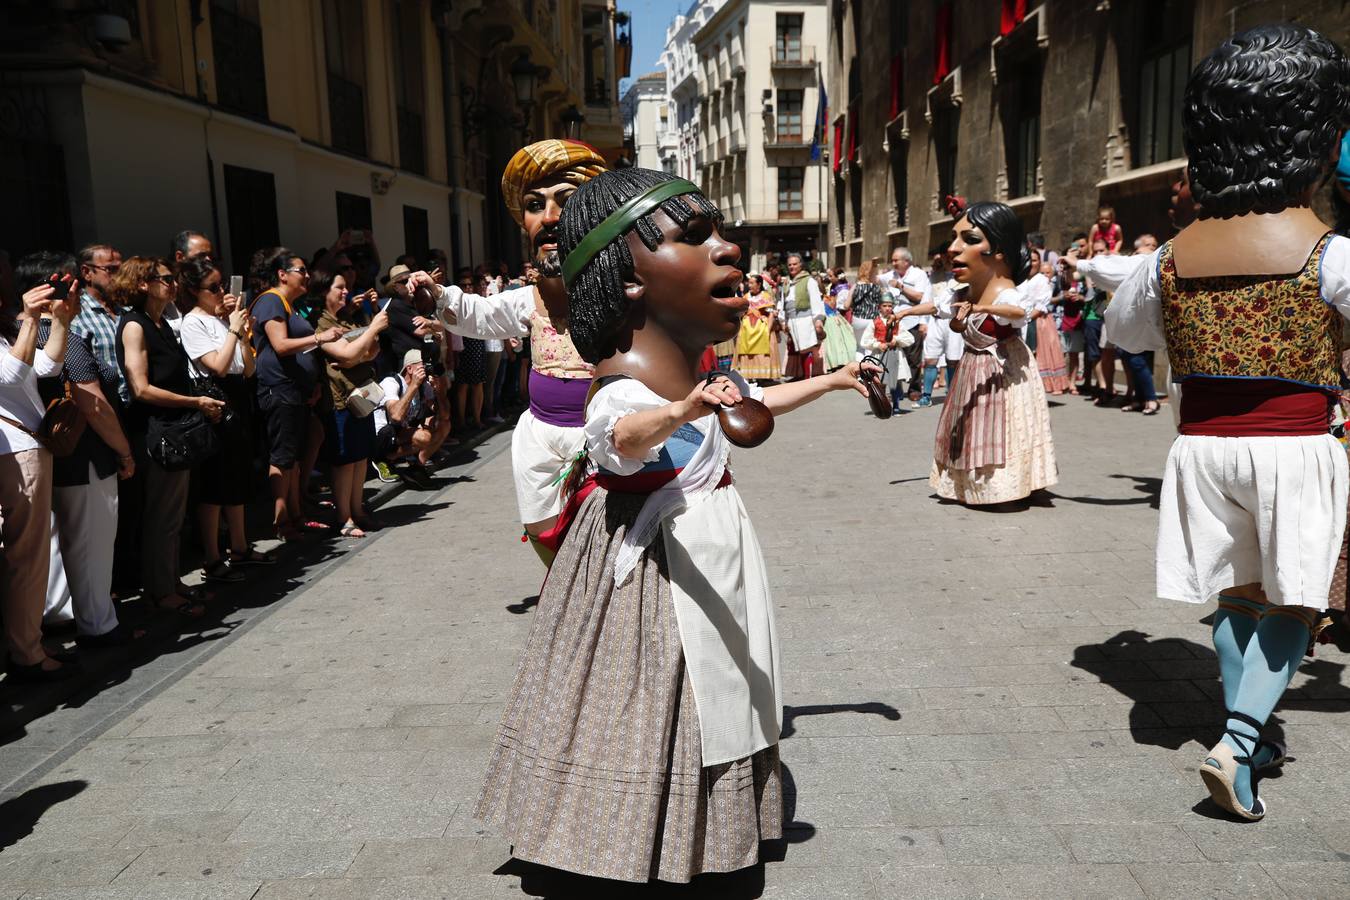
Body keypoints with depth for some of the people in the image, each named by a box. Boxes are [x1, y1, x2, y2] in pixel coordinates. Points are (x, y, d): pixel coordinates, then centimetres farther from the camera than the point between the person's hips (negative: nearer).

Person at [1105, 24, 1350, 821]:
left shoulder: (1171, 259, 0)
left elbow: (1124, 330, 17)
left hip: (1204, 446, 4)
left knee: (1236, 596, 17)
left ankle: (1252, 740, 26)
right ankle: (1238, 743, -4)